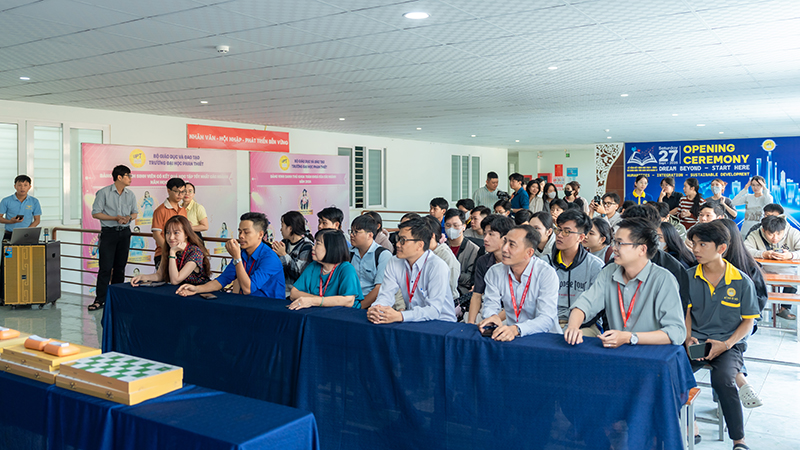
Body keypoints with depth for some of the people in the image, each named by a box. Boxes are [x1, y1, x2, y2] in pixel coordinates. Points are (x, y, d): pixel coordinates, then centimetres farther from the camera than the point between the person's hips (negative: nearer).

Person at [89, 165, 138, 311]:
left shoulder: (130, 195, 8)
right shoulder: (104, 193, -6)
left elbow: (135, 212, 17)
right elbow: (95, 213, -7)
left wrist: (129, 218, -7)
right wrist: (116, 218, -16)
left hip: (124, 232, 4)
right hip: (109, 232, -4)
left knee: (120, 266, 8)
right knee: (105, 267, -8)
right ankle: (100, 299, -4)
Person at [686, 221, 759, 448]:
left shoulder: (742, 282, -3)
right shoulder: (689, 277, 4)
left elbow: (748, 321, 1)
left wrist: (726, 344, -14)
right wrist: (688, 338, -9)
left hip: (730, 344, -2)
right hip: (697, 342, 3)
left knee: (722, 378, -32)